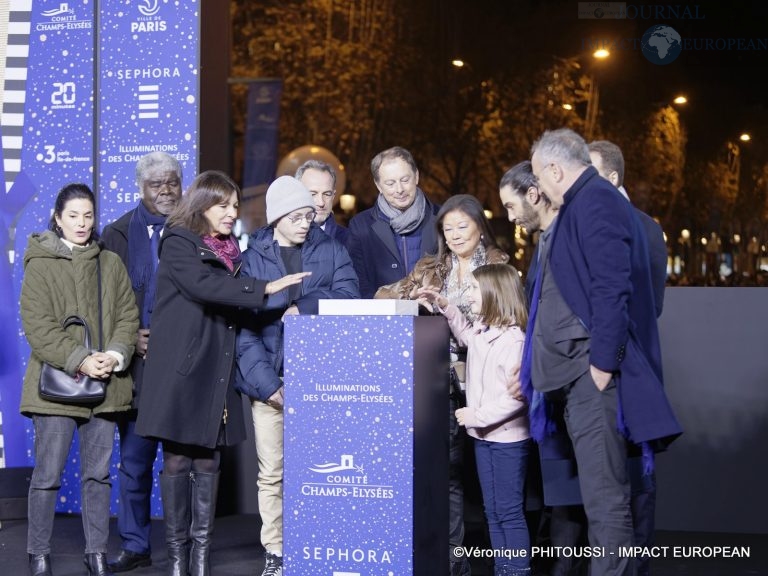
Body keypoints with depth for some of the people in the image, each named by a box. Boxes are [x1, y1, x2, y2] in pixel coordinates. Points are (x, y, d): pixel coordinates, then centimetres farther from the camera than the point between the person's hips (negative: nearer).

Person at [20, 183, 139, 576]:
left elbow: (128, 316, 9)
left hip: (105, 384, 4)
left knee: (98, 473, 9)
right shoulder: (39, 266, -1)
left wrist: (116, 355, -10)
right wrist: (79, 360, -18)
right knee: (48, 474, 0)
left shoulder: (111, 264, 12)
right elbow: (38, 326, -9)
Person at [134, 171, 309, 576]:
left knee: (208, 461, 4)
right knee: (177, 459, -3)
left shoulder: (229, 251, 17)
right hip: (180, 370, -6)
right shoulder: (178, 243, -4)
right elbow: (202, 286, -20)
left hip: (215, 372, 6)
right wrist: (265, 288, -23)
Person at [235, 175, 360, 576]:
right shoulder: (253, 258, 4)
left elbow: (349, 298, -3)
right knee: (272, 473, 2)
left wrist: (303, 308, -16)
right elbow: (244, 328, -2)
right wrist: (267, 381, -11)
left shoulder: (330, 251, 9)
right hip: (269, 380, -1)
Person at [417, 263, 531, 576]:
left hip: (508, 438, -9)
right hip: (484, 436, 9)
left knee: (510, 511, -4)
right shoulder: (481, 333, 9)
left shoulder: (513, 340, -19)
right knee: (493, 511, 12)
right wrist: (444, 305, 18)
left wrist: (477, 415, -20)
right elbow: (463, 331, 34)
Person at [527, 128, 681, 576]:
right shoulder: (586, 203, 21)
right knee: (602, 493, 12)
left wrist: (601, 362, -20)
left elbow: (611, 288, -20)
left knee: (605, 498, -9)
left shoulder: (595, 202, -10)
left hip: (592, 371, -11)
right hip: (579, 373, 11)